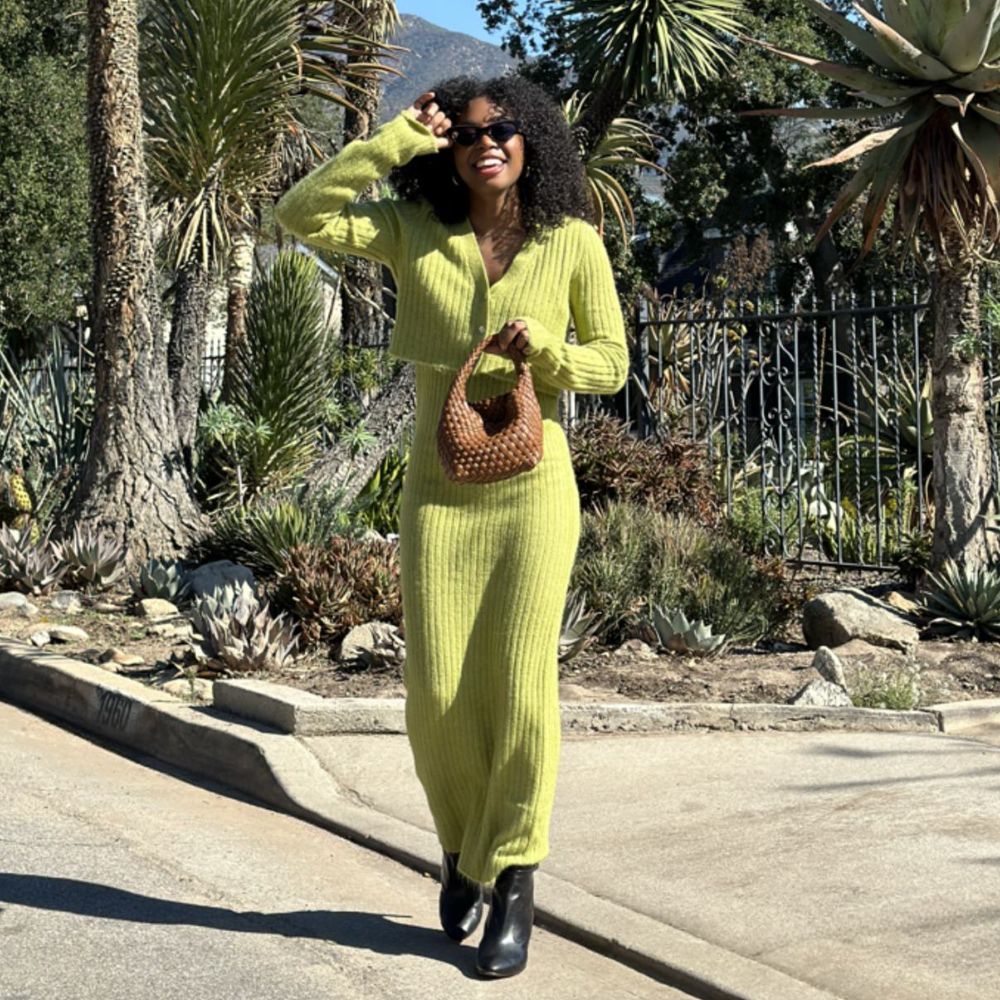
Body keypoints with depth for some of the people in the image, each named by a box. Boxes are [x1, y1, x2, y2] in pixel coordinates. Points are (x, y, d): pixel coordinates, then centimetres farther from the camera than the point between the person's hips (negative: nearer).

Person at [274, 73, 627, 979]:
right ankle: (463, 845, 27)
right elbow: (301, 215, -10)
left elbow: (611, 362, 4)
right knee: (437, 694, -1)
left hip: (534, 486, -1)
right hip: (439, 488, 1)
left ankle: (513, 885, 11)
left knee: (521, 689, -5)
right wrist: (399, 138, -10)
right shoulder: (414, 231, 2)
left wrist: (543, 348, -16)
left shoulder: (573, 242, -1)